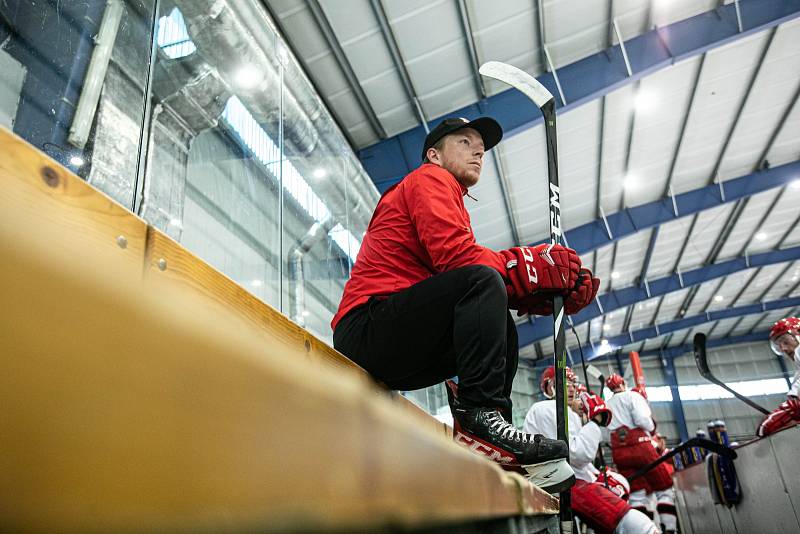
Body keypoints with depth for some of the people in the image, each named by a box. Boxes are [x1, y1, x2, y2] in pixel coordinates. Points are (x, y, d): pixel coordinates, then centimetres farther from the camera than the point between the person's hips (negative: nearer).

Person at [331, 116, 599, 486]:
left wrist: (550, 294, 0)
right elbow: (455, 255, -16)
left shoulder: (453, 203, 28)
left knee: (502, 329, 13)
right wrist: (533, 266, -8)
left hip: (397, 357, 10)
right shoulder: (430, 177, 3)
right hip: (367, 326, -9)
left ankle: (493, 441, 2)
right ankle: (480, 415, -28)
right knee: (481, 279, -22)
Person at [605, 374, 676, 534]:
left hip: (619, 453, 5)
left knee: (637, 494, 7)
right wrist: (652, 429, 6)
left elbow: (607, 429, 8)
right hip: (640, 447, -5)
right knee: (665, 489, 6)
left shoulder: (607, 405, 17)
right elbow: (643, 420, -14)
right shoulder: (632, 396, 1)